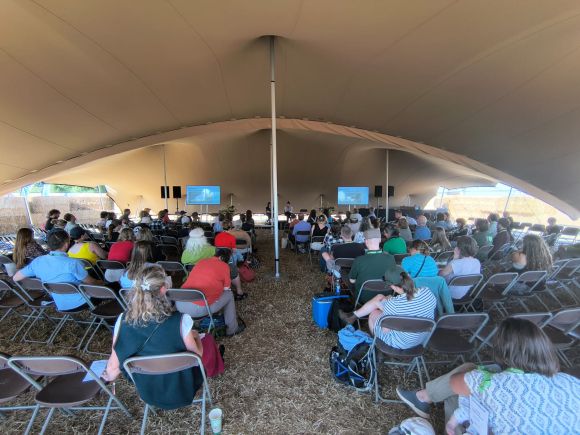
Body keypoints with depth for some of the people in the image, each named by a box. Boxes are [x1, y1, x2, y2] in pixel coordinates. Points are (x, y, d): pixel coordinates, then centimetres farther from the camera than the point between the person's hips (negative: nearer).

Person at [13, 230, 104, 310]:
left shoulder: (37, 262, -10)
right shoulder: (73, 263, -27)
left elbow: (15, 278, 5)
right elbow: (91, 283, -14)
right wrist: (102, 283, 8)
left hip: (60, 305, 6)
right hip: (79, 303, -6)